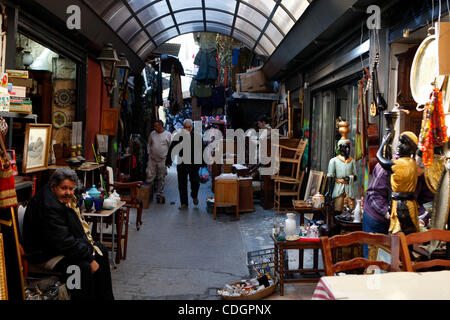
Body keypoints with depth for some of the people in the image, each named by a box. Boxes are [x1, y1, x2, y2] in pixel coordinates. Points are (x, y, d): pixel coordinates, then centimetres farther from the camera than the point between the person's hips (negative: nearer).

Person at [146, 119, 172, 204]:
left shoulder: (168, 134, 0)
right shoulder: (152, 134, 8)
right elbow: (149, 144, 18)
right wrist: (149, 153, 8)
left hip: (162, 160, -2)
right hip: (152, 159, 2)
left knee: (161, 178, 6)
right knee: (149, 177, -3)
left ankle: (159, 195, 17)